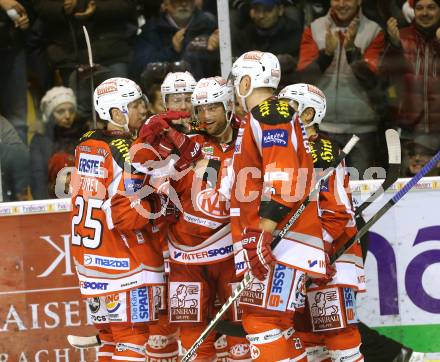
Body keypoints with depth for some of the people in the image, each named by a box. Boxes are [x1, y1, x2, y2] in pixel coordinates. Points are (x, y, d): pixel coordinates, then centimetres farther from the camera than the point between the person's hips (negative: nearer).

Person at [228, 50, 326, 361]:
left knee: (263, 319, -15)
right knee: (275, 322, 10)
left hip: (281, 238, -10)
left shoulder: (269, 115, -7)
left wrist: (262, 233, -24)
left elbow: (282, 176, -20)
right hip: (272, 241, 10)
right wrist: (253, 236, 29)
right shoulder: (261, 119, 26)